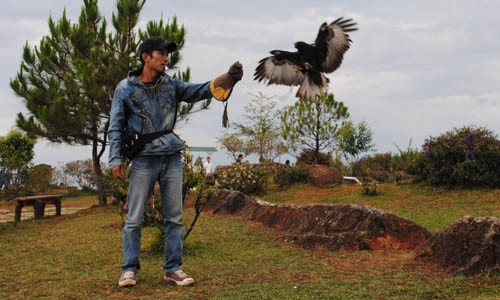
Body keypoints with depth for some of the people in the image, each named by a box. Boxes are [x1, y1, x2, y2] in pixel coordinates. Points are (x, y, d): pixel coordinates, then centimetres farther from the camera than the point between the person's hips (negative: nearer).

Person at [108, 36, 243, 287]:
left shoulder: (170, 85, 10)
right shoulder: (126, 88, 1)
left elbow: (199, 90, -4)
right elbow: (115, 127, 1)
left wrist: (228, 78, -20)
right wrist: (116, 159, -9)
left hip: (172, 159, 3)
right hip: (143, 160, -3)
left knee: (174, 218, 5)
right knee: (134, 219, 2)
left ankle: (173, 268, 14)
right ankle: (130, 269, 13)